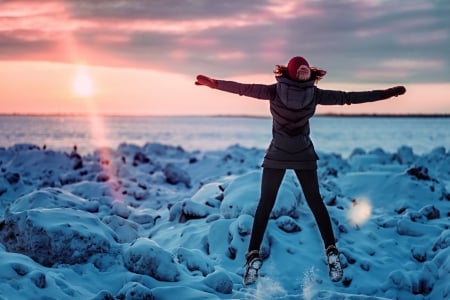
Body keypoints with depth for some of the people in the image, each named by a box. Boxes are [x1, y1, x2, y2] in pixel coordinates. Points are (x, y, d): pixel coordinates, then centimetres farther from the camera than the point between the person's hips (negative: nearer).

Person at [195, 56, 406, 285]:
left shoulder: (275, 91, -12)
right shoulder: (314, 94, -10)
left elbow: (244, 88, -7)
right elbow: (347, 97, -5)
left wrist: (214, 83, 4)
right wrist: (385, 94, 2)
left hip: (276, 156, -1)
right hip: (304, 155, 1)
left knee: (265, 204, 4)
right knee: (315, 201, 12)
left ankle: (254, 256, -3)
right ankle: (332, 252, 9)